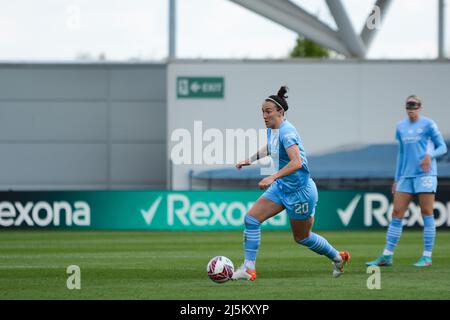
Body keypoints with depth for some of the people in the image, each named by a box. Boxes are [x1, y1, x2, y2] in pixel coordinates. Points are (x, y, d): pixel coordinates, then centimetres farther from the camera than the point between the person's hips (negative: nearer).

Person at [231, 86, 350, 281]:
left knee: (302, 238, 10)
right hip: (281, 187, 8)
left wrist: (272, 177, -44)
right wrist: (250, 160, 18)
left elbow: (297, 162, -37)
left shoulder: (286, 132, -25)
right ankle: (248, 269, -5)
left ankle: (338, 258, 34)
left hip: (299, 190, -8)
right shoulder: (271, 130, 2)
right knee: (251, 219, -7)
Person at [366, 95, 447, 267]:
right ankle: (387, 256, 3)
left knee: (427, 213, -4)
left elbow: (443, 147, 2)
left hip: (425, 174, -5)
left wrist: (430, 155, -18)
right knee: (397, 213, 1)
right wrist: (397, 178, 18)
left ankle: (427, 256, 0)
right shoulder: (401, 127, 14)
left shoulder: (428, 124, -2)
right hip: (406, 176, 5)